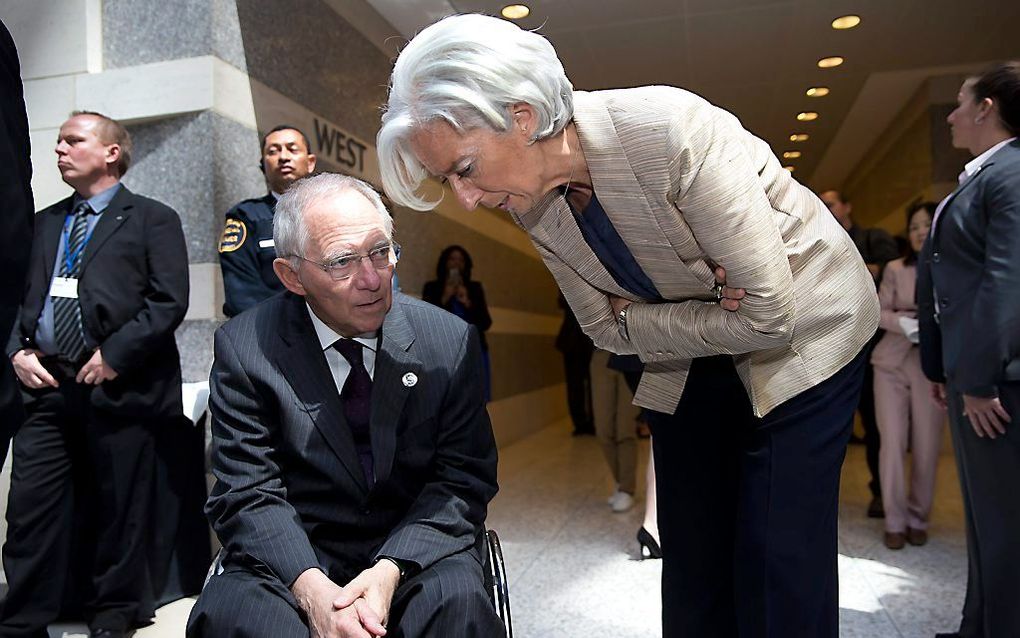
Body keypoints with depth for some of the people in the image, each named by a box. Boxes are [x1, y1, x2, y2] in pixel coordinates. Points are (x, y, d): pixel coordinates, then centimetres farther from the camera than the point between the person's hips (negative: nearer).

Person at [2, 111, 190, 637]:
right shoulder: (44, 223, 19)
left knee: (117, 513, 6)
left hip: (117, 390, -5)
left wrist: (115, 355, -13)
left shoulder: (152, 219, 2)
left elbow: (169, 301, -8)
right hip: (45, 385, 5)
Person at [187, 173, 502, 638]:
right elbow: (248, 494, -8)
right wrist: (310, 587, -25)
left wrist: (391, 570, -21)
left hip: (416, 552, -1)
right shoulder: (243, 348, -5)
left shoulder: (451, 342, -5)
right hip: (292, 559, 2)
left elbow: (464, 481, -5)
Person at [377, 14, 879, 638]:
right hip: (689, 361, 5)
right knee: (693, 561, 9)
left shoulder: (671, 128, -32)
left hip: (804, 328, -5)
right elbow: (607, 327, -3)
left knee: (780, 566, -5)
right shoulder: (532, 204, -11)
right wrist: (712, 308, -19)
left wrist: (633, 317, -17)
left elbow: (770, 313, -27)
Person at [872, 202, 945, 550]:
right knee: (893, 442, -1)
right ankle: (895, 521, 11)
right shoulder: (895, 269, 6)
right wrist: (905, 323, -16)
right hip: (891, 364, 1)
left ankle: (918, 519, 22)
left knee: (927, 447, 3)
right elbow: (879, 312, 2)